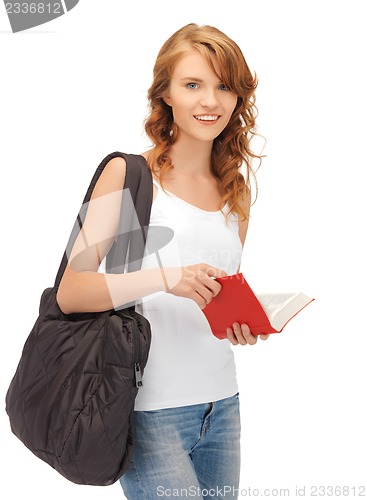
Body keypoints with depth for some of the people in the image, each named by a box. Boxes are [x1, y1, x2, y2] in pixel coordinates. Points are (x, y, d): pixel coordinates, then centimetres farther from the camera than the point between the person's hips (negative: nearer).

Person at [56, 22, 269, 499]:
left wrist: (243, 326, -1)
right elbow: (70, 293, -13)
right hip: (151, 409, -6)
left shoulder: (236, 191, 12)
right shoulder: (128, 174, -5)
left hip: (222, 405, 6)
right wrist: (166, 278, -26)